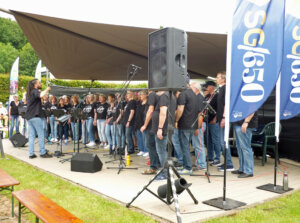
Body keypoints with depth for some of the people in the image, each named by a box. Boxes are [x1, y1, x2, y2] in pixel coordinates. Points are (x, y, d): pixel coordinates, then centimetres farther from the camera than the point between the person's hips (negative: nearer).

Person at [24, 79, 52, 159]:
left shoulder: (29, 93, 17)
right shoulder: (35, 91, -10)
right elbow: (41, 95, -31)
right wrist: (47, 89, -15)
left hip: (29, 116, 9)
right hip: (35, 116, -9)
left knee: (32, 136, 8)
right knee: (41, 135, -2)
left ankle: (31, 154, 7)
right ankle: (43, 153, 1)